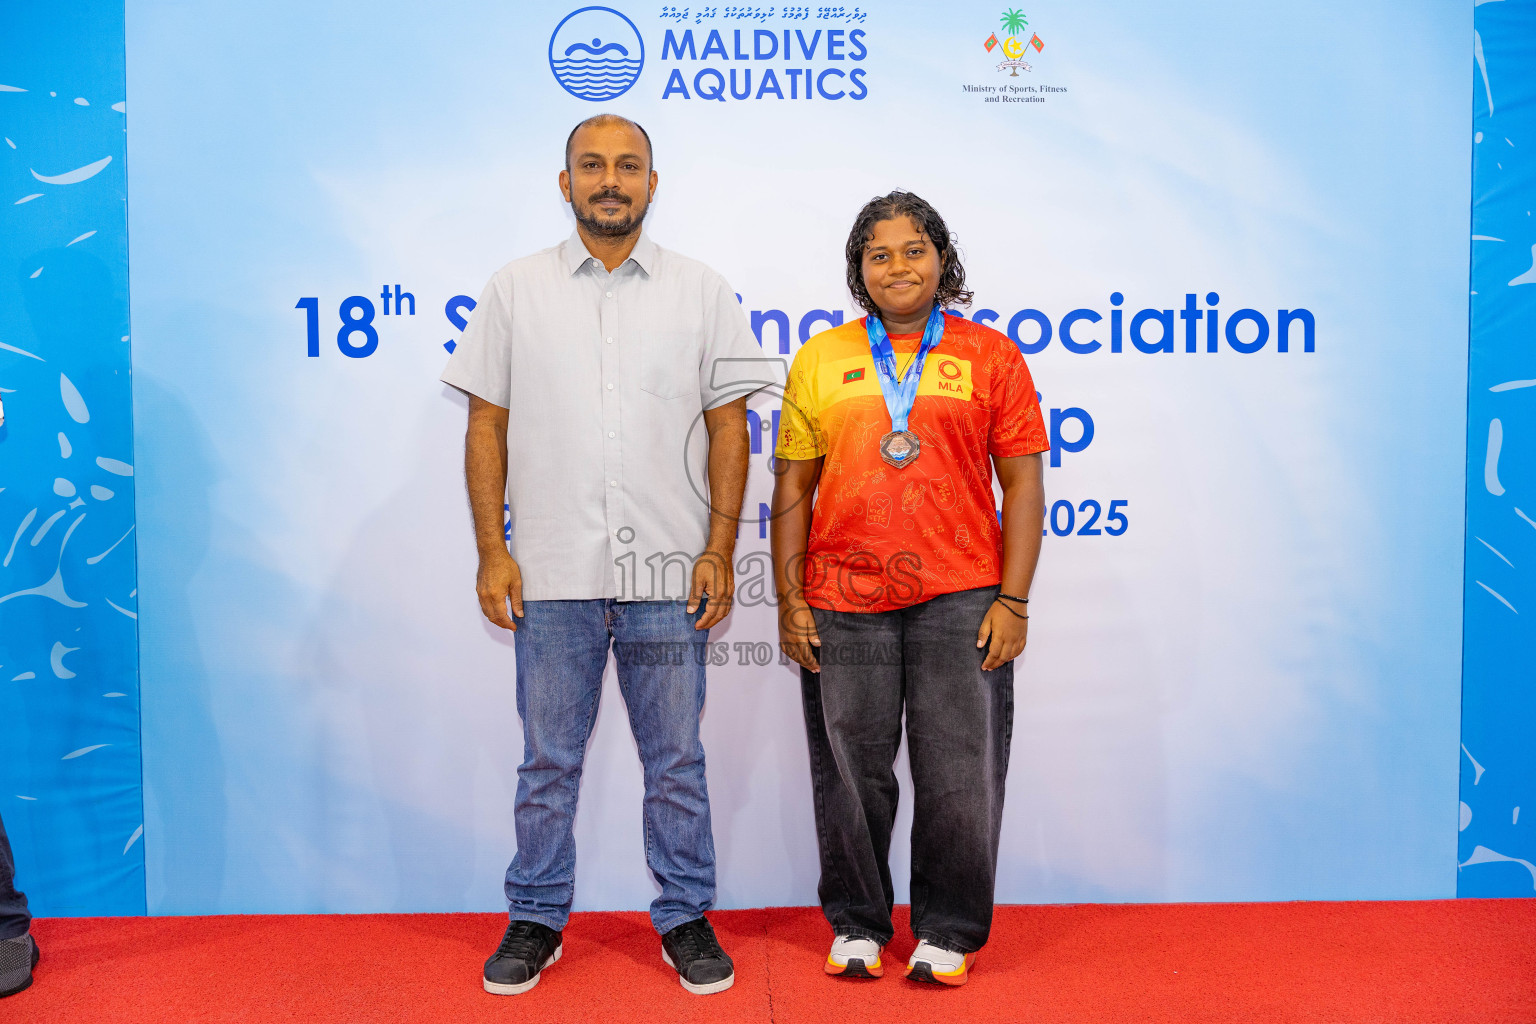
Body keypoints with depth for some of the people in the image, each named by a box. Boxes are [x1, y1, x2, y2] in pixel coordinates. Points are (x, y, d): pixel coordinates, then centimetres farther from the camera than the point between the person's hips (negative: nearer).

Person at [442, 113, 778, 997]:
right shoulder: (516, 291, 7)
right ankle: (537, 919, 28)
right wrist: (492, 551, -2)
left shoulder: (702, 292, 6)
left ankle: (685, 917, 26)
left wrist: (719, 551, -4)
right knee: (549, 760, 11)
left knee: (676, 760, 9)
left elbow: (728, 426, 3)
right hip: (553, 571, 1)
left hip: (667, 572, 0)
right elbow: (487, 427, 6)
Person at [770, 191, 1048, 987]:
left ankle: (948, 931, 22)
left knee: (958, 772, 3)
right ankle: (856, 925, 28)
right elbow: (794, 486, 10)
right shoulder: (820, 360, 10)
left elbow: (1022, 484, 4)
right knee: (851, 773, 9)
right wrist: (789, 599, 3)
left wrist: (1013, 600, -3)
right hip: (841, 603, 2)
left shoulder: (990, 356, 7)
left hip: (959, 597, -1)